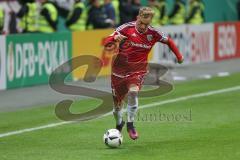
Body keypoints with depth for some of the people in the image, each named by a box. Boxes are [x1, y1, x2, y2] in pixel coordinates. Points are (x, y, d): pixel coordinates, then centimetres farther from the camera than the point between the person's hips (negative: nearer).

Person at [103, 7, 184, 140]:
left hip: (138, 69, 0)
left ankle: (130, 124, -15)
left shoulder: (153, 33, -8)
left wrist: (179, 56, 15)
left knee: (133, 91, -30)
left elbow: (168, 41, 12)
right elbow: (106, 42, -16)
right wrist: (115, 38, -37)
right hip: (120, 68, 0)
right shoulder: (127, 28, -14)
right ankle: (119, 124, 41)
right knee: (117, 101, 10)